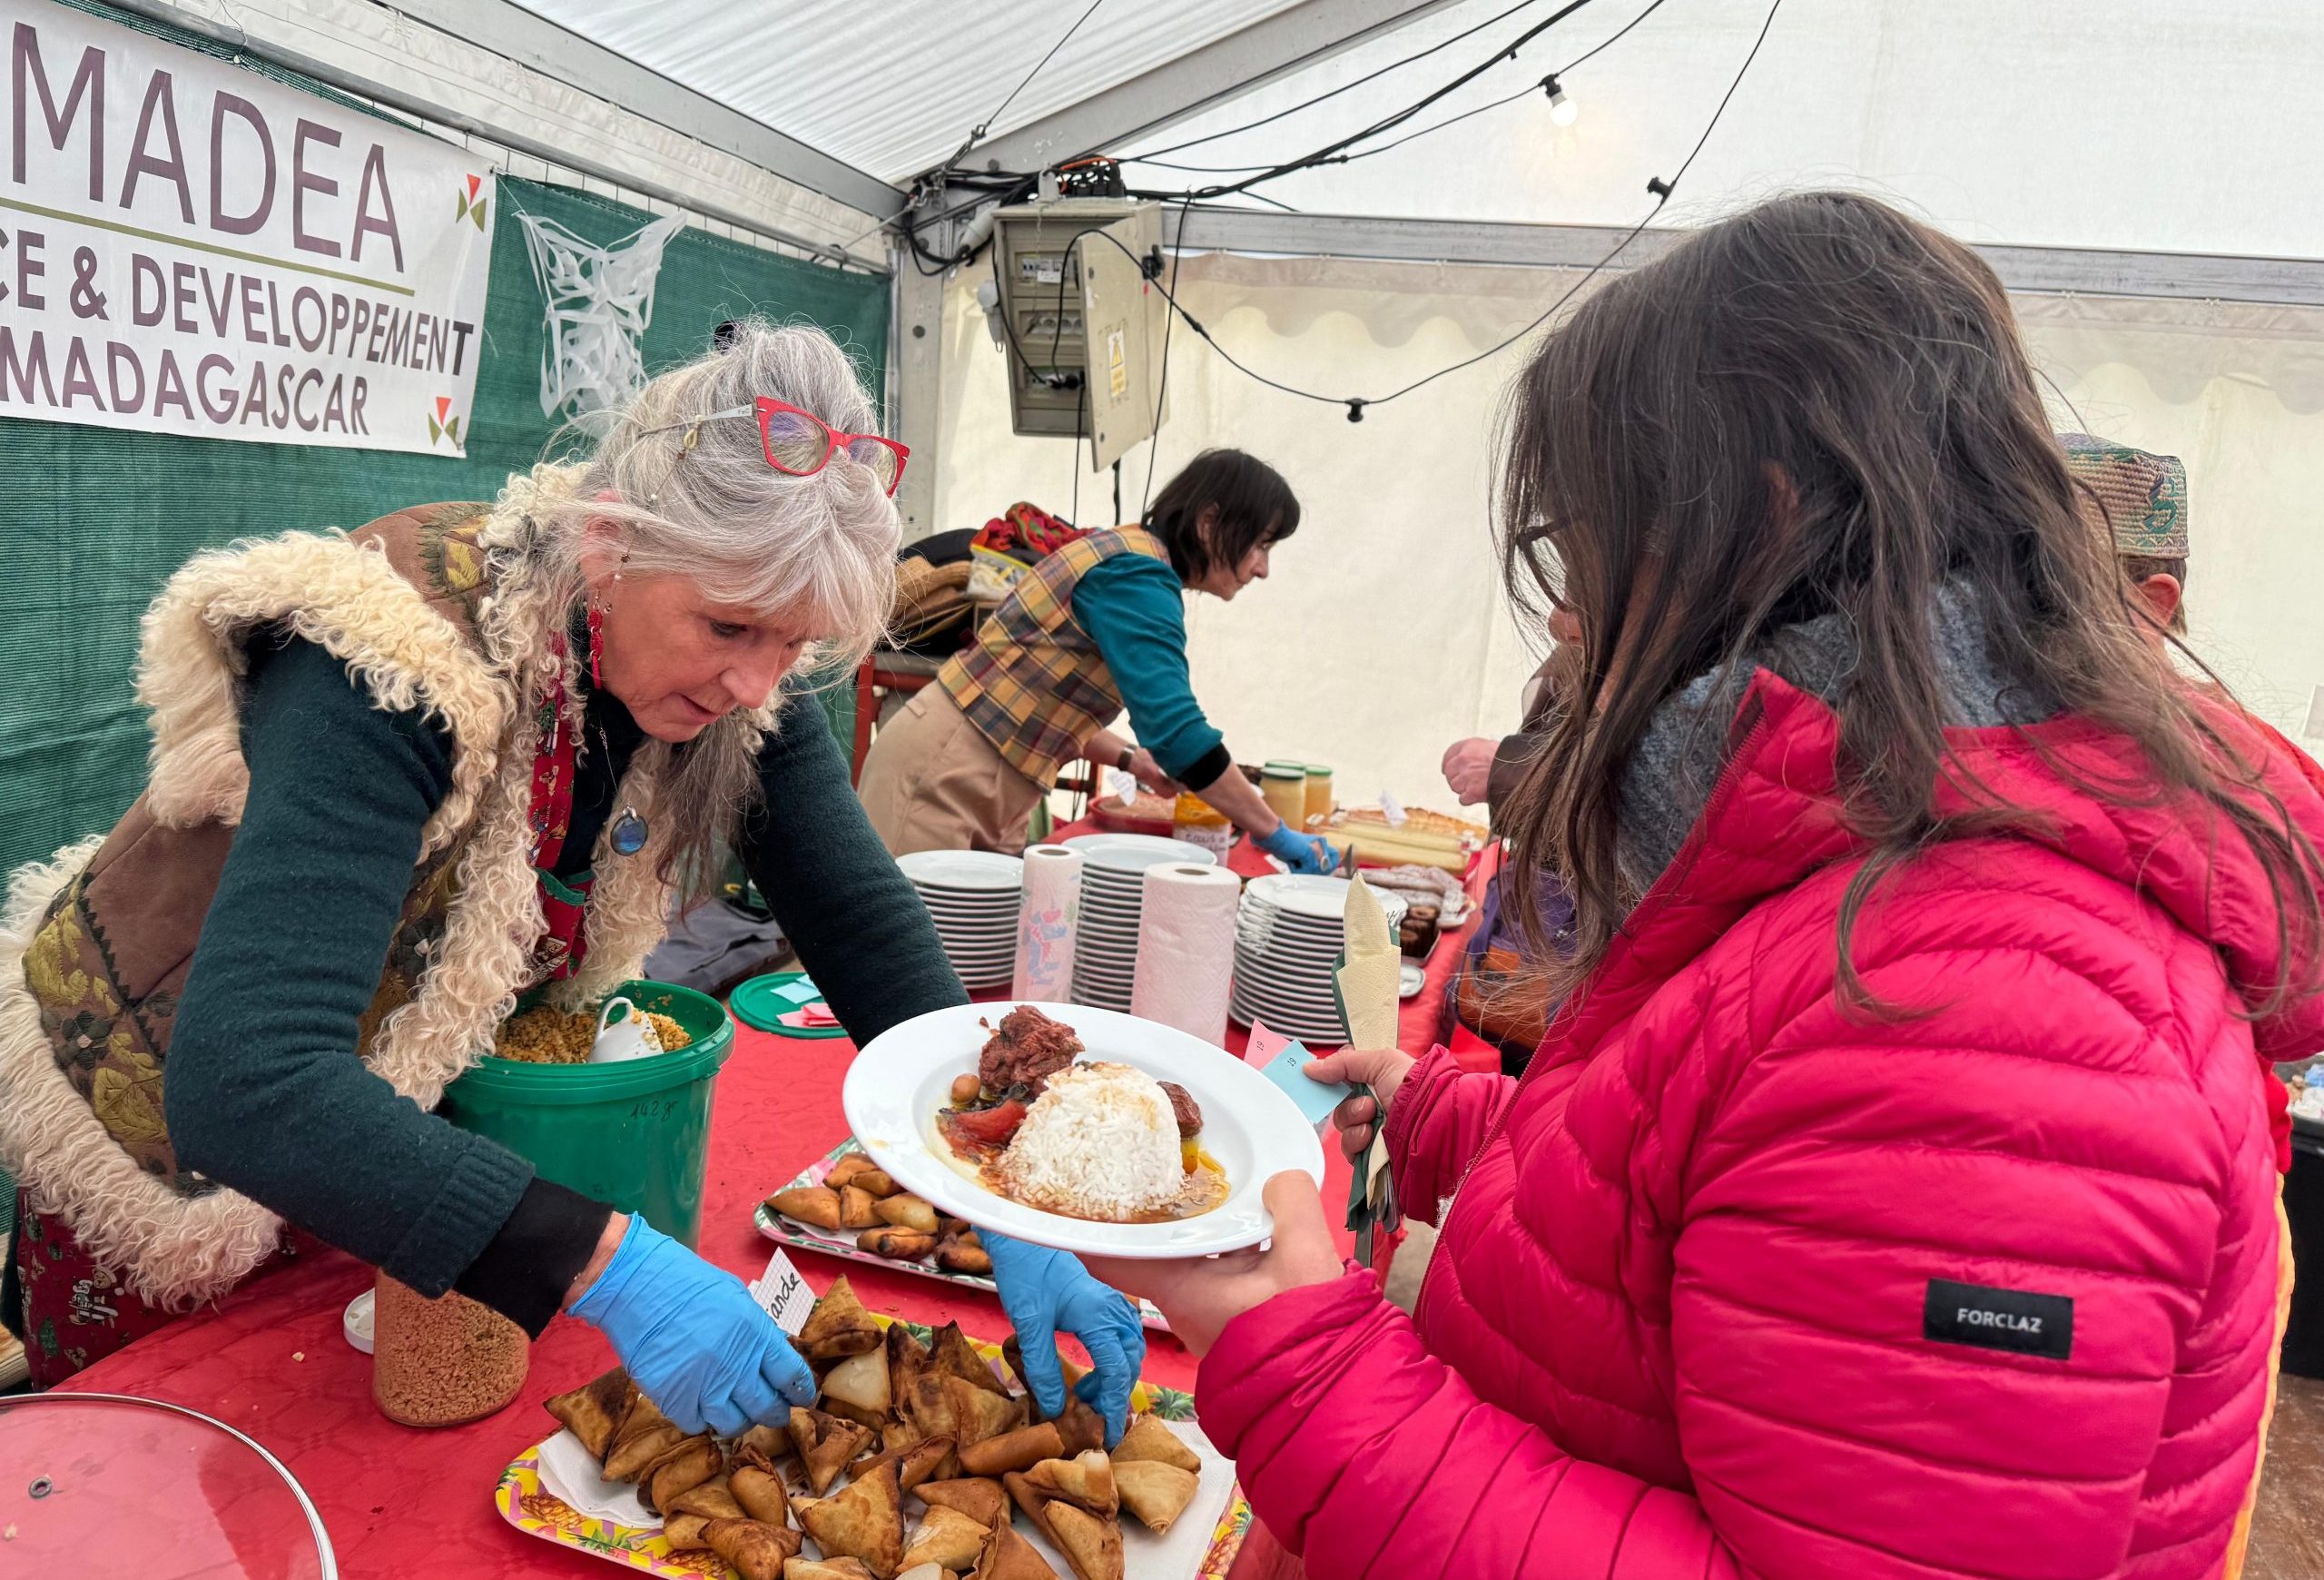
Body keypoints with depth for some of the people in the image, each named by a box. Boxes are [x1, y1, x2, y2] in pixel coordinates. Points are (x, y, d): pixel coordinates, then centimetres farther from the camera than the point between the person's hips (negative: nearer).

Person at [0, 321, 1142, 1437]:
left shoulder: (735, 681, -18)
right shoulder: (402, 669, -37)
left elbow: (863, 922, -16)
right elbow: (244, 1085, -44)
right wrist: (608, 1267, -50)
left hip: (427, 1121, 5)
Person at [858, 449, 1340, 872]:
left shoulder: (1129, 553, 12)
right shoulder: (1137, 577, -18)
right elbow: (1176, 731, -27)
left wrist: (1131, 758, 12)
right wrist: (1277, 835, -21)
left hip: (995, 794, 10)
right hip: (944, 772, -10)